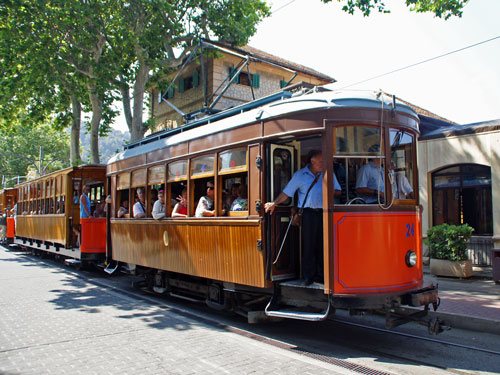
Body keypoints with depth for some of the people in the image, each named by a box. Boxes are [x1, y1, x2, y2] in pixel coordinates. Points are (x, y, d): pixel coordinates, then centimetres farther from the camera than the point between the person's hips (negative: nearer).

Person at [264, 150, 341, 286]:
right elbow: (286, 192, 6)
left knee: (323, 245, 4)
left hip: (324, 212, 2)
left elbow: (338, 191, 16)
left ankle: (320, 275, 14)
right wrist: (274, 203, 0)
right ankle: (308, 276, 8)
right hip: (308, 213, -2)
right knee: (308, 245, -1)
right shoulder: (300, 175, 7)